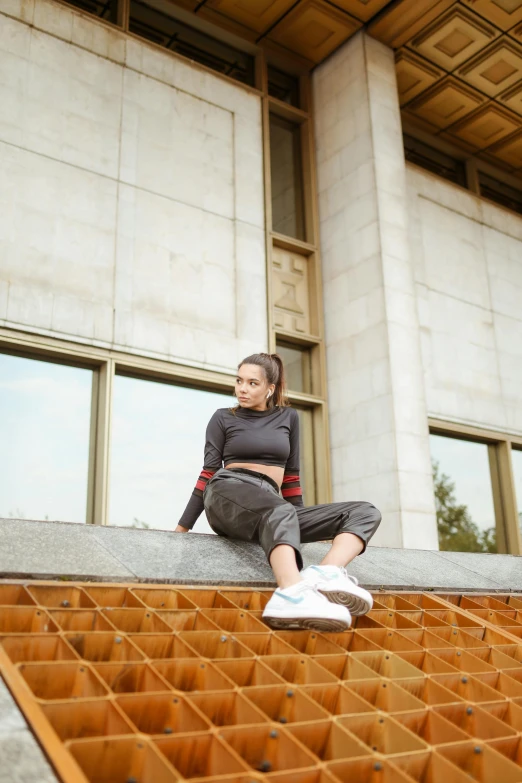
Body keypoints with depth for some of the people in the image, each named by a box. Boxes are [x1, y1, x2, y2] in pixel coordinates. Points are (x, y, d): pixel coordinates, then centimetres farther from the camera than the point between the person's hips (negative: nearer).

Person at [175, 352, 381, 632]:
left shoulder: (288, 417, 19)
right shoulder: (223, 418, 12)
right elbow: (209, 472, 8)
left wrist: (301, 524, 20)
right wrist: (182, 528, 3)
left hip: (272, 509, 4)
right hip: (227, 495, -4)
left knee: (365, 512, -13)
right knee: (281, 511, -40)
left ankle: (325, 573, -43)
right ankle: (293, 595, -69)